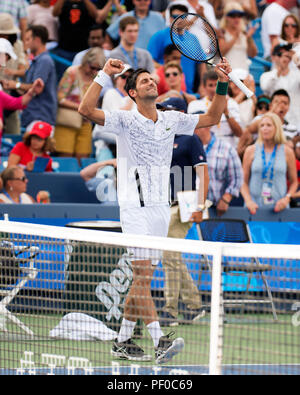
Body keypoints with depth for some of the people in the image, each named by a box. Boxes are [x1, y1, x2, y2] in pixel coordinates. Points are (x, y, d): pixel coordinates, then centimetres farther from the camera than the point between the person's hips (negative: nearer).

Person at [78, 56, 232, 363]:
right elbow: (86, 110, -16)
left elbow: (211, 118, 21)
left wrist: (223, 84, 10)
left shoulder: (171, 120, 13)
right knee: (143, 275, -14)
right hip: (135, 207, -6)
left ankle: (123, 342, 16)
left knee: (142, 278, 8)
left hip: (161, 208, 6)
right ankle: (159, 341, -20)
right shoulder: (125, 120, -3)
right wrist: (105, 75, -19)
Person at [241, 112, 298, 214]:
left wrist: (287, 198, -6)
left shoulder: (287, 151, 5)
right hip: (255, 206, 0)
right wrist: (248, 201, -9)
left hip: (278, 207, 0)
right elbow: (244, 181, 6)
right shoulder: (251, 151, 4)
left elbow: (294, 182, 11)